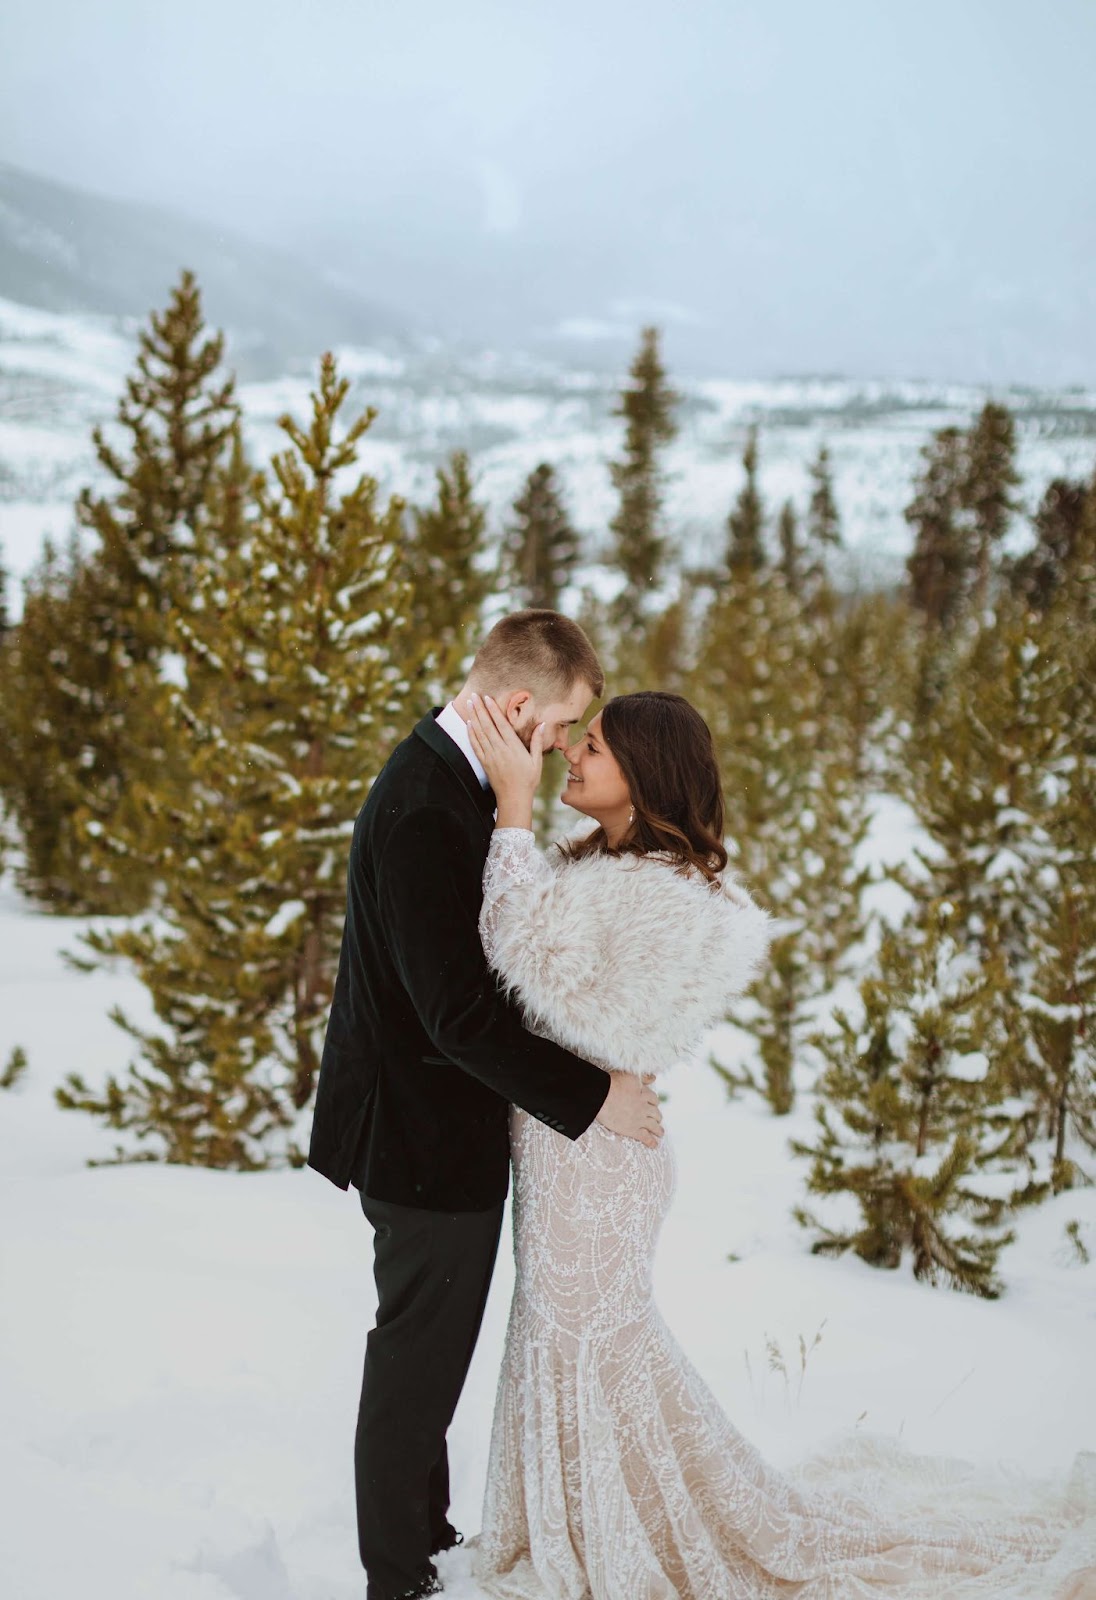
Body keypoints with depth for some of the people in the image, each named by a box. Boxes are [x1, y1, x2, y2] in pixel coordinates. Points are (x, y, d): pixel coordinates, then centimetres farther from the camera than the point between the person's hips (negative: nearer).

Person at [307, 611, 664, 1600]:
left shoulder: (449, 778, 4)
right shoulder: (424, 812, -28)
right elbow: (459, 1010, -29)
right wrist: (591, 1095, -22)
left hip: (434, 1127, 10)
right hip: (428, 1139, -10)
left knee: (427, 1357, 24)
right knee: (416, 1363, 8)